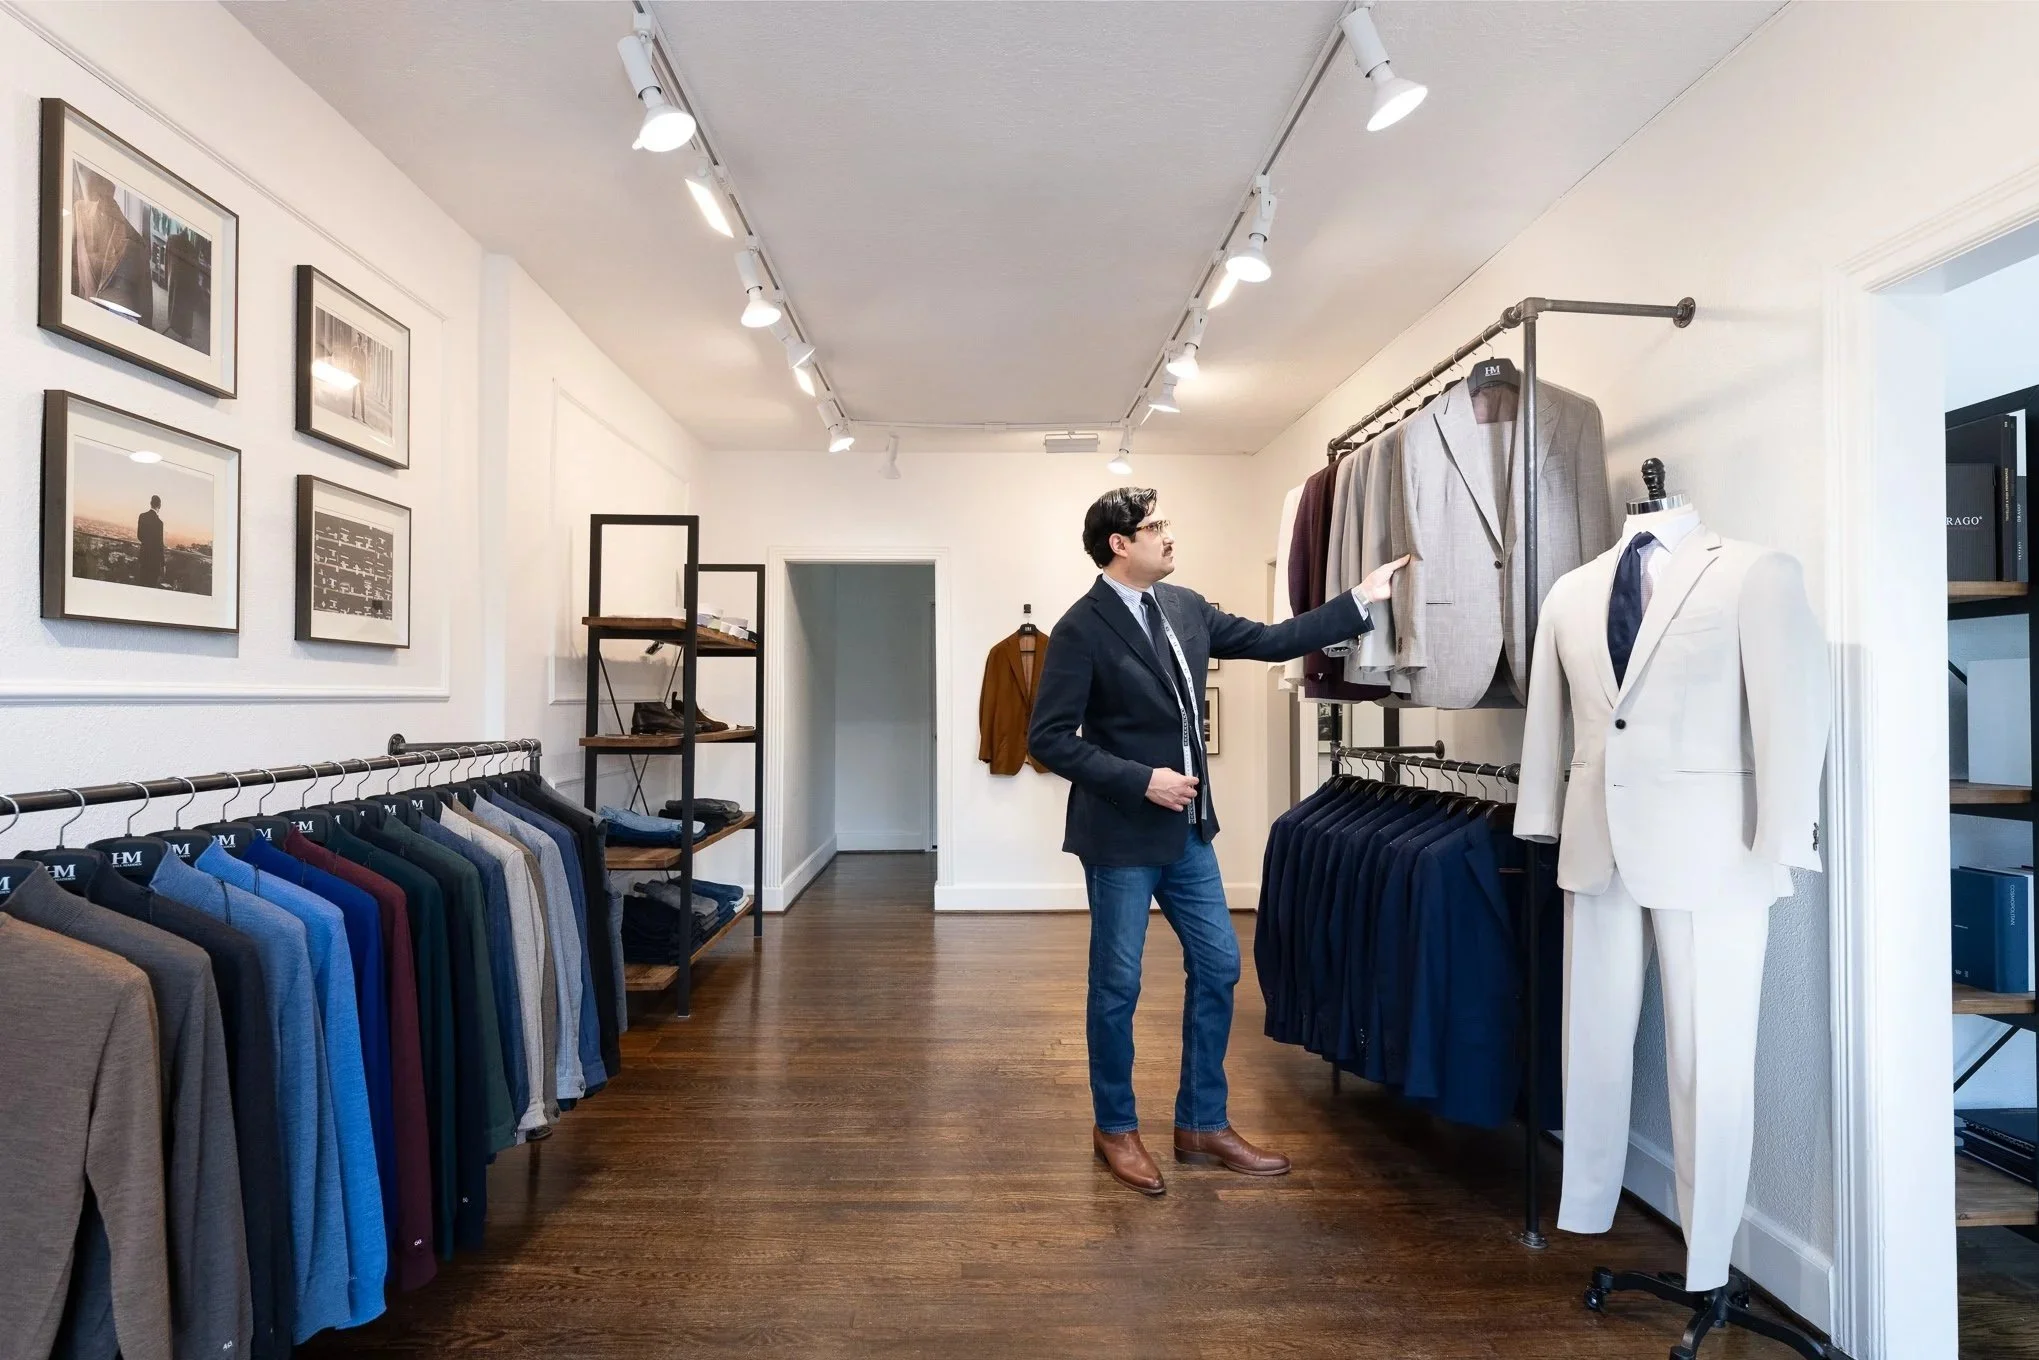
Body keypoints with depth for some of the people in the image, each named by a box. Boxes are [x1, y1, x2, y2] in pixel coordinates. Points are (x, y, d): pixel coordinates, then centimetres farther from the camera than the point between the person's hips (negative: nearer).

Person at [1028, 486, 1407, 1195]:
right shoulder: (1082, 629, -14)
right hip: (1121, 836, -7)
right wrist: (1141, 780, -20)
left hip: (1187, 829, 7)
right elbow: (1049, 738, -16)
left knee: (1218, 967, 12)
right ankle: (1115, 1128, 28)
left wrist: (1362, 599, 10)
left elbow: (1271, 640, 12)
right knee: (1117, 985, 7)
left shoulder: (1186, 607, 5)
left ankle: (1202, 1124, 29)